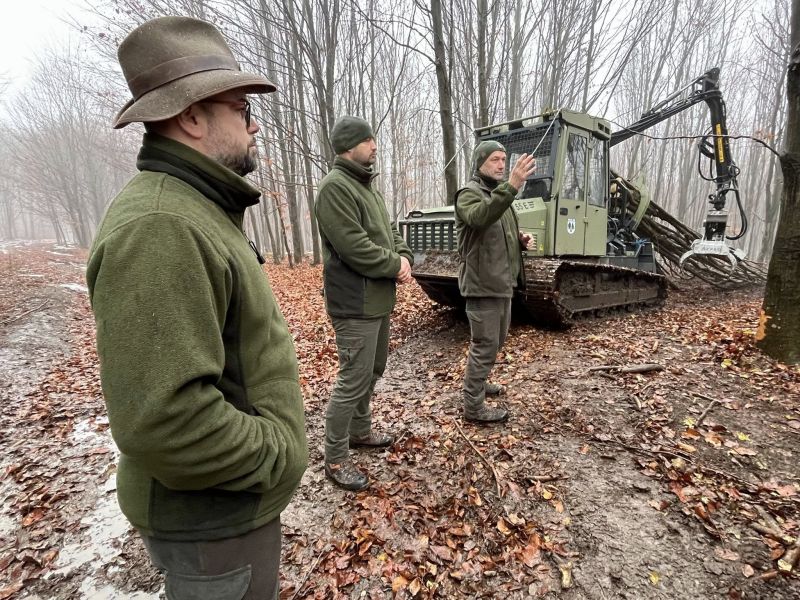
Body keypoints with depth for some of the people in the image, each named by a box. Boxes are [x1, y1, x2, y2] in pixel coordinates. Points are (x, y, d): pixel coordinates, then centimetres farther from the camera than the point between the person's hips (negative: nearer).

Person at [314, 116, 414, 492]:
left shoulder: (368, 186, 18)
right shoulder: (335, 187, -15)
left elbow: (389, 232, 18)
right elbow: (355, 248, -24)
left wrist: (404, 257, -3)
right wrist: (395, 266, -12)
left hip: (379, 299, 10)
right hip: (355, 303, -10)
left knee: (373, 370, 20)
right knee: (353, 380, -3)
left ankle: (360, 430, 39)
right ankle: (335, 458, 13)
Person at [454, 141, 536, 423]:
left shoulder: (499, 193, 19)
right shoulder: (469, 194, -11)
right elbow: (480, 217, -35)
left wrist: (520, 238, 6)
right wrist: (512, 186, -46)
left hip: (502, 282, 10)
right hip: (482, 283, -10)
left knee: (496, 340, 21)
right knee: (484, 344, -4)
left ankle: (476, 383, 39)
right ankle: (473, 406, 8)